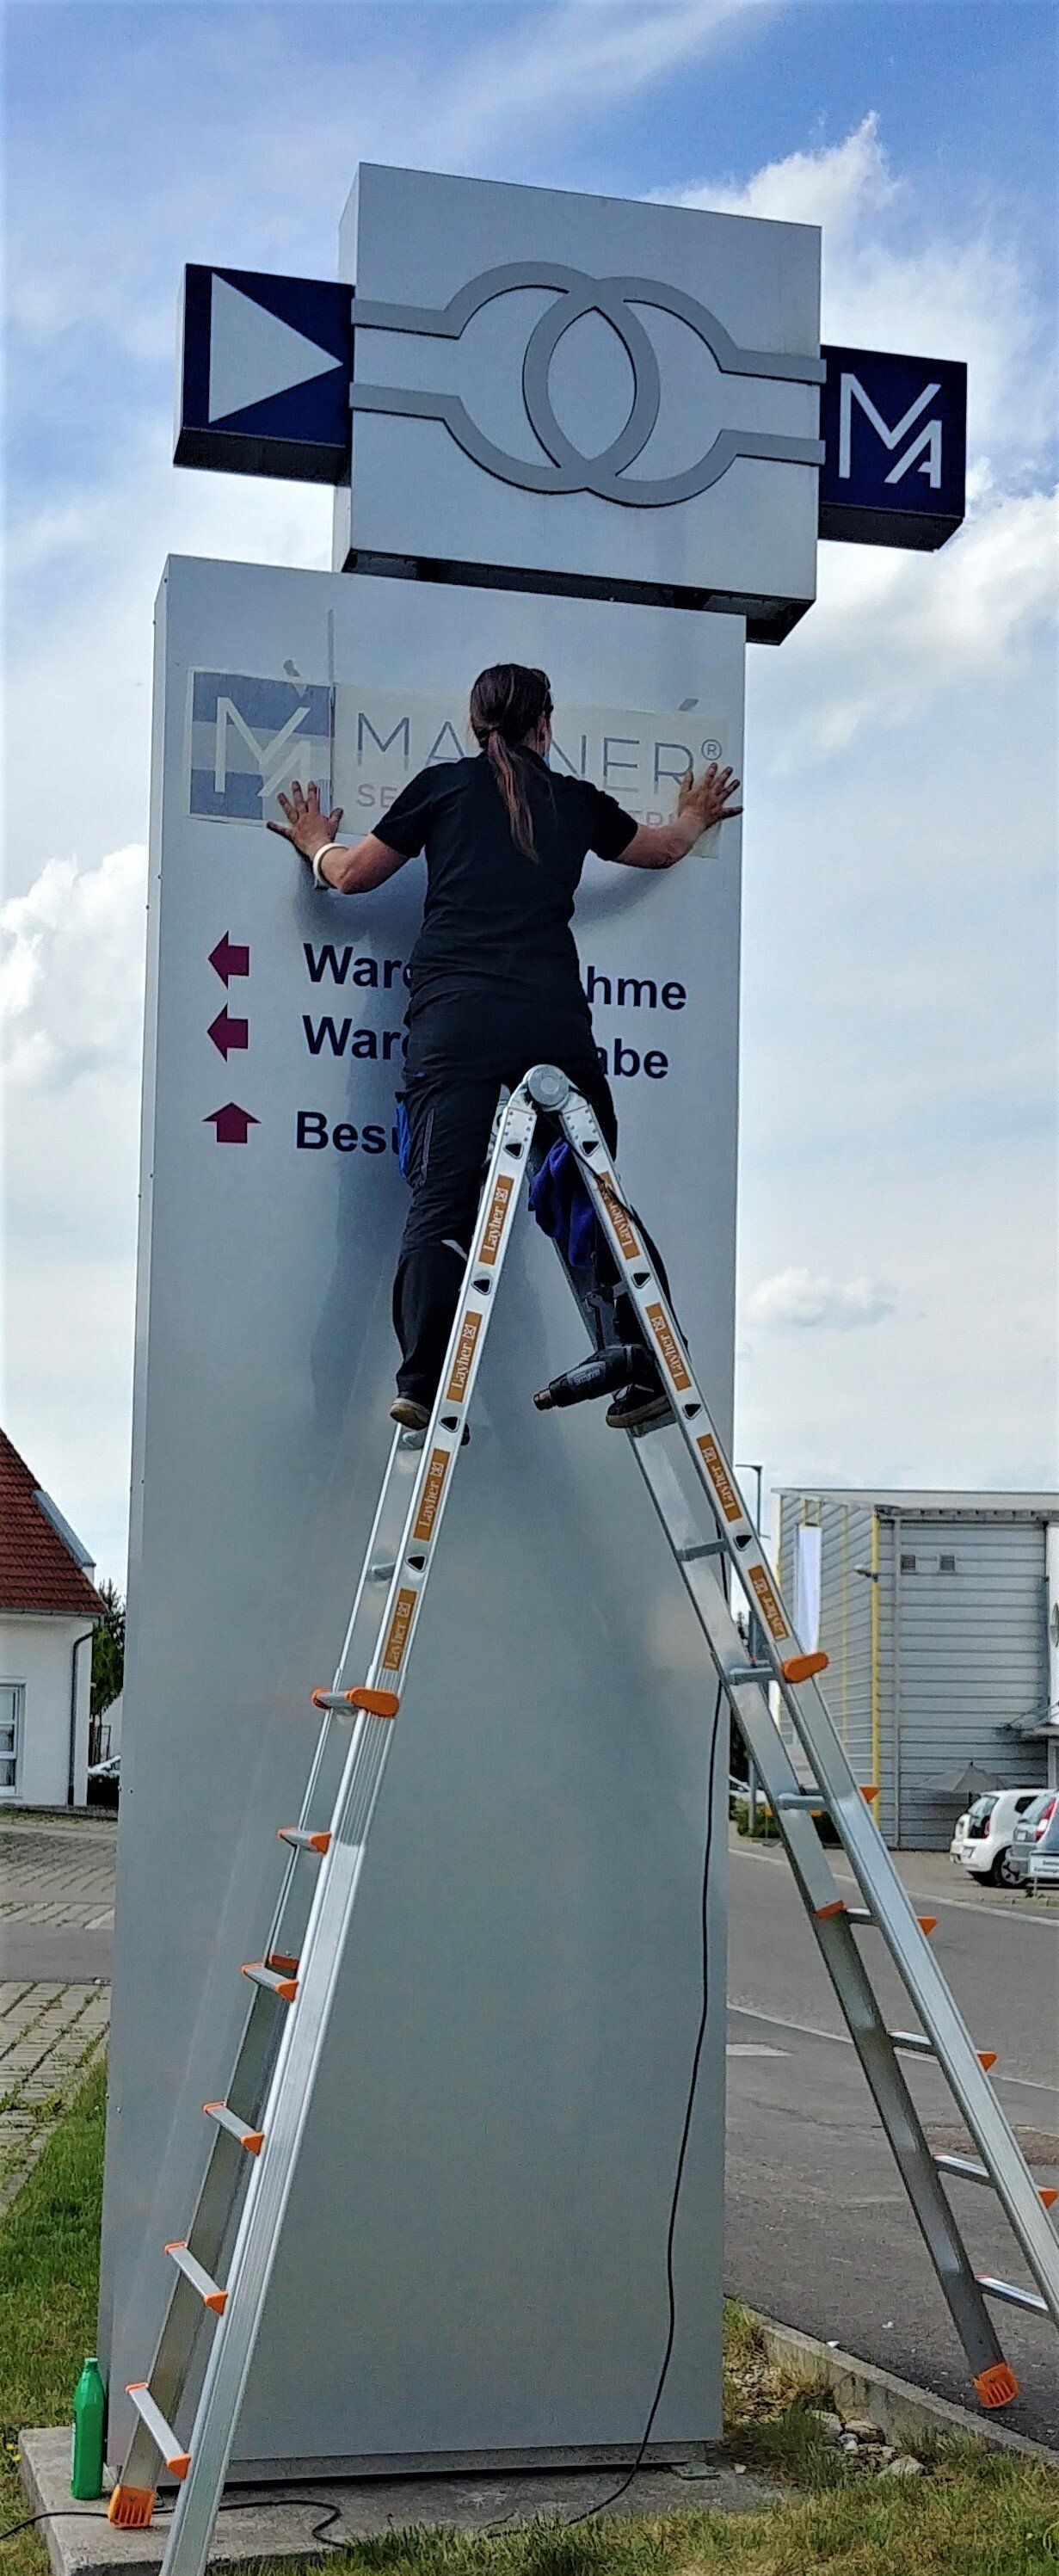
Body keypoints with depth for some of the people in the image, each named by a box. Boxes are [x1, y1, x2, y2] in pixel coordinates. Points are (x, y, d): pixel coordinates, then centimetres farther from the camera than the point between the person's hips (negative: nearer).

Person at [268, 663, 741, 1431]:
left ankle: (425, 1387, -15)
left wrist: (316, 843, 44)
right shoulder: (578, 802, 19)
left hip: (457, 1021, -1)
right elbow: (663, 848, 39)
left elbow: (352, 875, 21)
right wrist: (696, 816, 62)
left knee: (444, 1206, -6)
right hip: (556, 1020, 1)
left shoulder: (445, 786, 13)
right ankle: (641, 1380, 5)